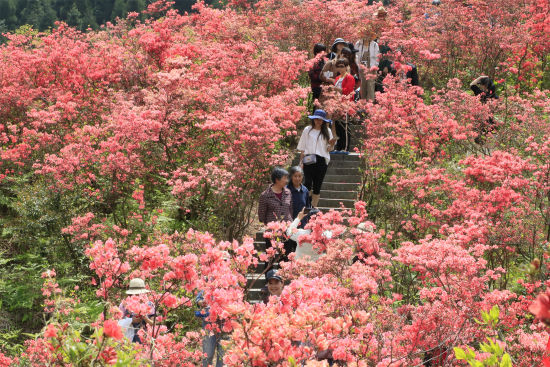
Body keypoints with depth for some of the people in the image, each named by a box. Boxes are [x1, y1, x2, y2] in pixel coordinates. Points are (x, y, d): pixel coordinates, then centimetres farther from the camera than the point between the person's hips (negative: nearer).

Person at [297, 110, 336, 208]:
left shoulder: (327, 131, 11)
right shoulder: (307, 130, 8)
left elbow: (328, 149, 11)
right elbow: (302, 148, 8)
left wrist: (331, 145, -10)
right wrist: (301, 161, 0)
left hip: (322, 161, 2)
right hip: (309, 160, -2)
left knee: (317, 186, 4)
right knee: (308, 183, -13)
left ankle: (314, 207, 10)